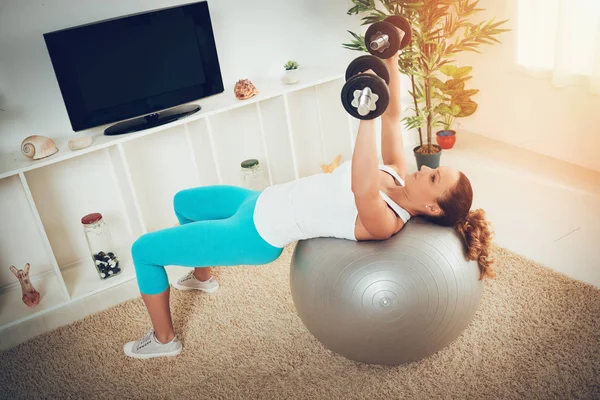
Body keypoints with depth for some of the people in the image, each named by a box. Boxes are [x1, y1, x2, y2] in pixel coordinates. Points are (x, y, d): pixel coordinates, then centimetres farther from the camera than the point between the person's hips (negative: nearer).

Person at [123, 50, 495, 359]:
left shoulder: (385, 222, -28)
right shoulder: (399, 172, -4)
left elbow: (363, 191, -51)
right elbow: (393, 116, -1)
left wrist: (367, 115, -56)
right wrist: (391, 60, -10)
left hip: (259, 233, -9)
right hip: (265, 202, 9)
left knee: (143, 249, 2)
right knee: (184, 202, 31)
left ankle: (163, 340, 23)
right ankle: (202, 276, 54)